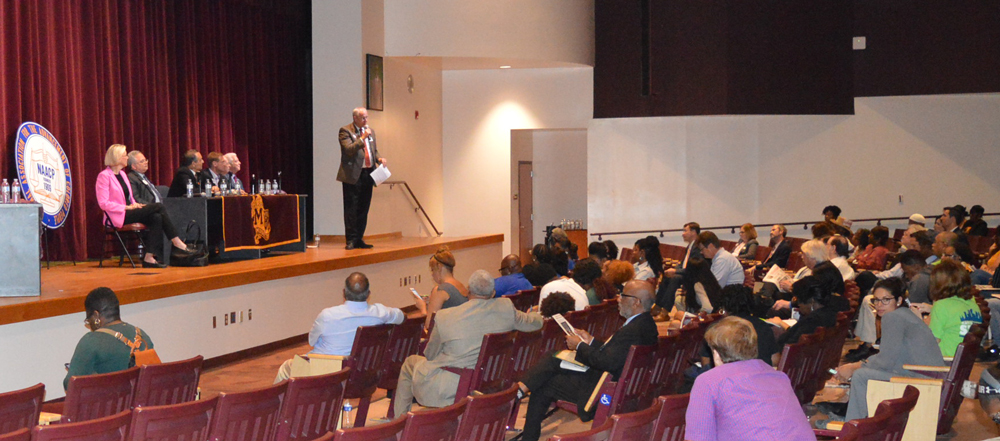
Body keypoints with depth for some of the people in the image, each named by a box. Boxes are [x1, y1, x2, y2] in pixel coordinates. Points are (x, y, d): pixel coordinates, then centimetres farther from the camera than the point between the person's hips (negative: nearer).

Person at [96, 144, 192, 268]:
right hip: (118, 217, -8)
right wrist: (126, 207, -19)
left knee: (156, 217, -21)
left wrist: (135, 205, 1)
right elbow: (103, 203, -14)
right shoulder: (104, 176, -7)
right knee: (159, 208, -20)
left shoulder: (122, 174, 19)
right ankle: (177, 243, -17)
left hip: (128, 212, 8)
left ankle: (149, 258, -26)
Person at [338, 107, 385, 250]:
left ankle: (359, 239, 15)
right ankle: (351, 240, -1)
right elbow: (349, 149, -17)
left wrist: (379, 158, 2)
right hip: (353, 175, -7)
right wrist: (363, 138, -20)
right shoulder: (345, 131, -5)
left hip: (368, 174, 7)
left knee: (363, 209, 9)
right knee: (351, 209, -4)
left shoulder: (370, 131, 17)